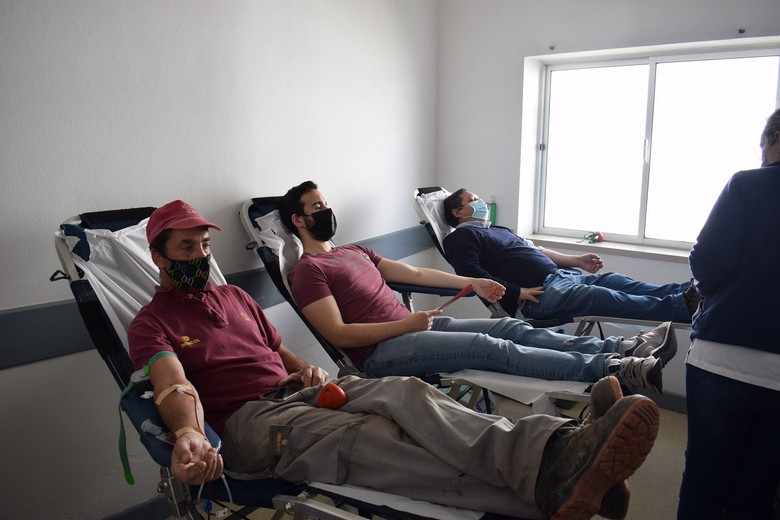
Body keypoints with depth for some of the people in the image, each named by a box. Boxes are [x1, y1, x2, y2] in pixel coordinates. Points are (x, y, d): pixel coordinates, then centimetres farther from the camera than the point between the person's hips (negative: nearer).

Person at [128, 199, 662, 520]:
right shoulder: (152, 323, 5)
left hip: (300, 392, 6)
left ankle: (557, 450, -45)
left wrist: (309, 370, 2)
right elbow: (174, 384, -15)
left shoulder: (235, 296, 24)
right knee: (369, 438, -34)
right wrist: (189, 434, -37)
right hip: (249, 419, -5)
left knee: (406, 392, -26)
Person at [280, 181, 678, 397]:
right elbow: (339, 335, -14)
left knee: (511, 328, -6)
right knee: (489, 346, -23)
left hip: (411, 328, 8)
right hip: (382, 352, -8)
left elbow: (412, 273, 21)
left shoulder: (354, 252, 23)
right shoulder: (307, 271, -4)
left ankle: (623, 348, -10)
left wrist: (472, 284, 17)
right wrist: (405, 324, -17)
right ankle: (612, 369, -26)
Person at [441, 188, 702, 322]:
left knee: (619, 282, -4)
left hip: (559, 275, 9)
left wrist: (576, 260, 24)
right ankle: (681, 306, -24)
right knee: (610, 298, -20)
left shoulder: (499, 230, 29)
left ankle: (689, 291, -7)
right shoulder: (462, 237, 0)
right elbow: (472, 274, -16)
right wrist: (517, 293, -21)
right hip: (539, 292, -9)